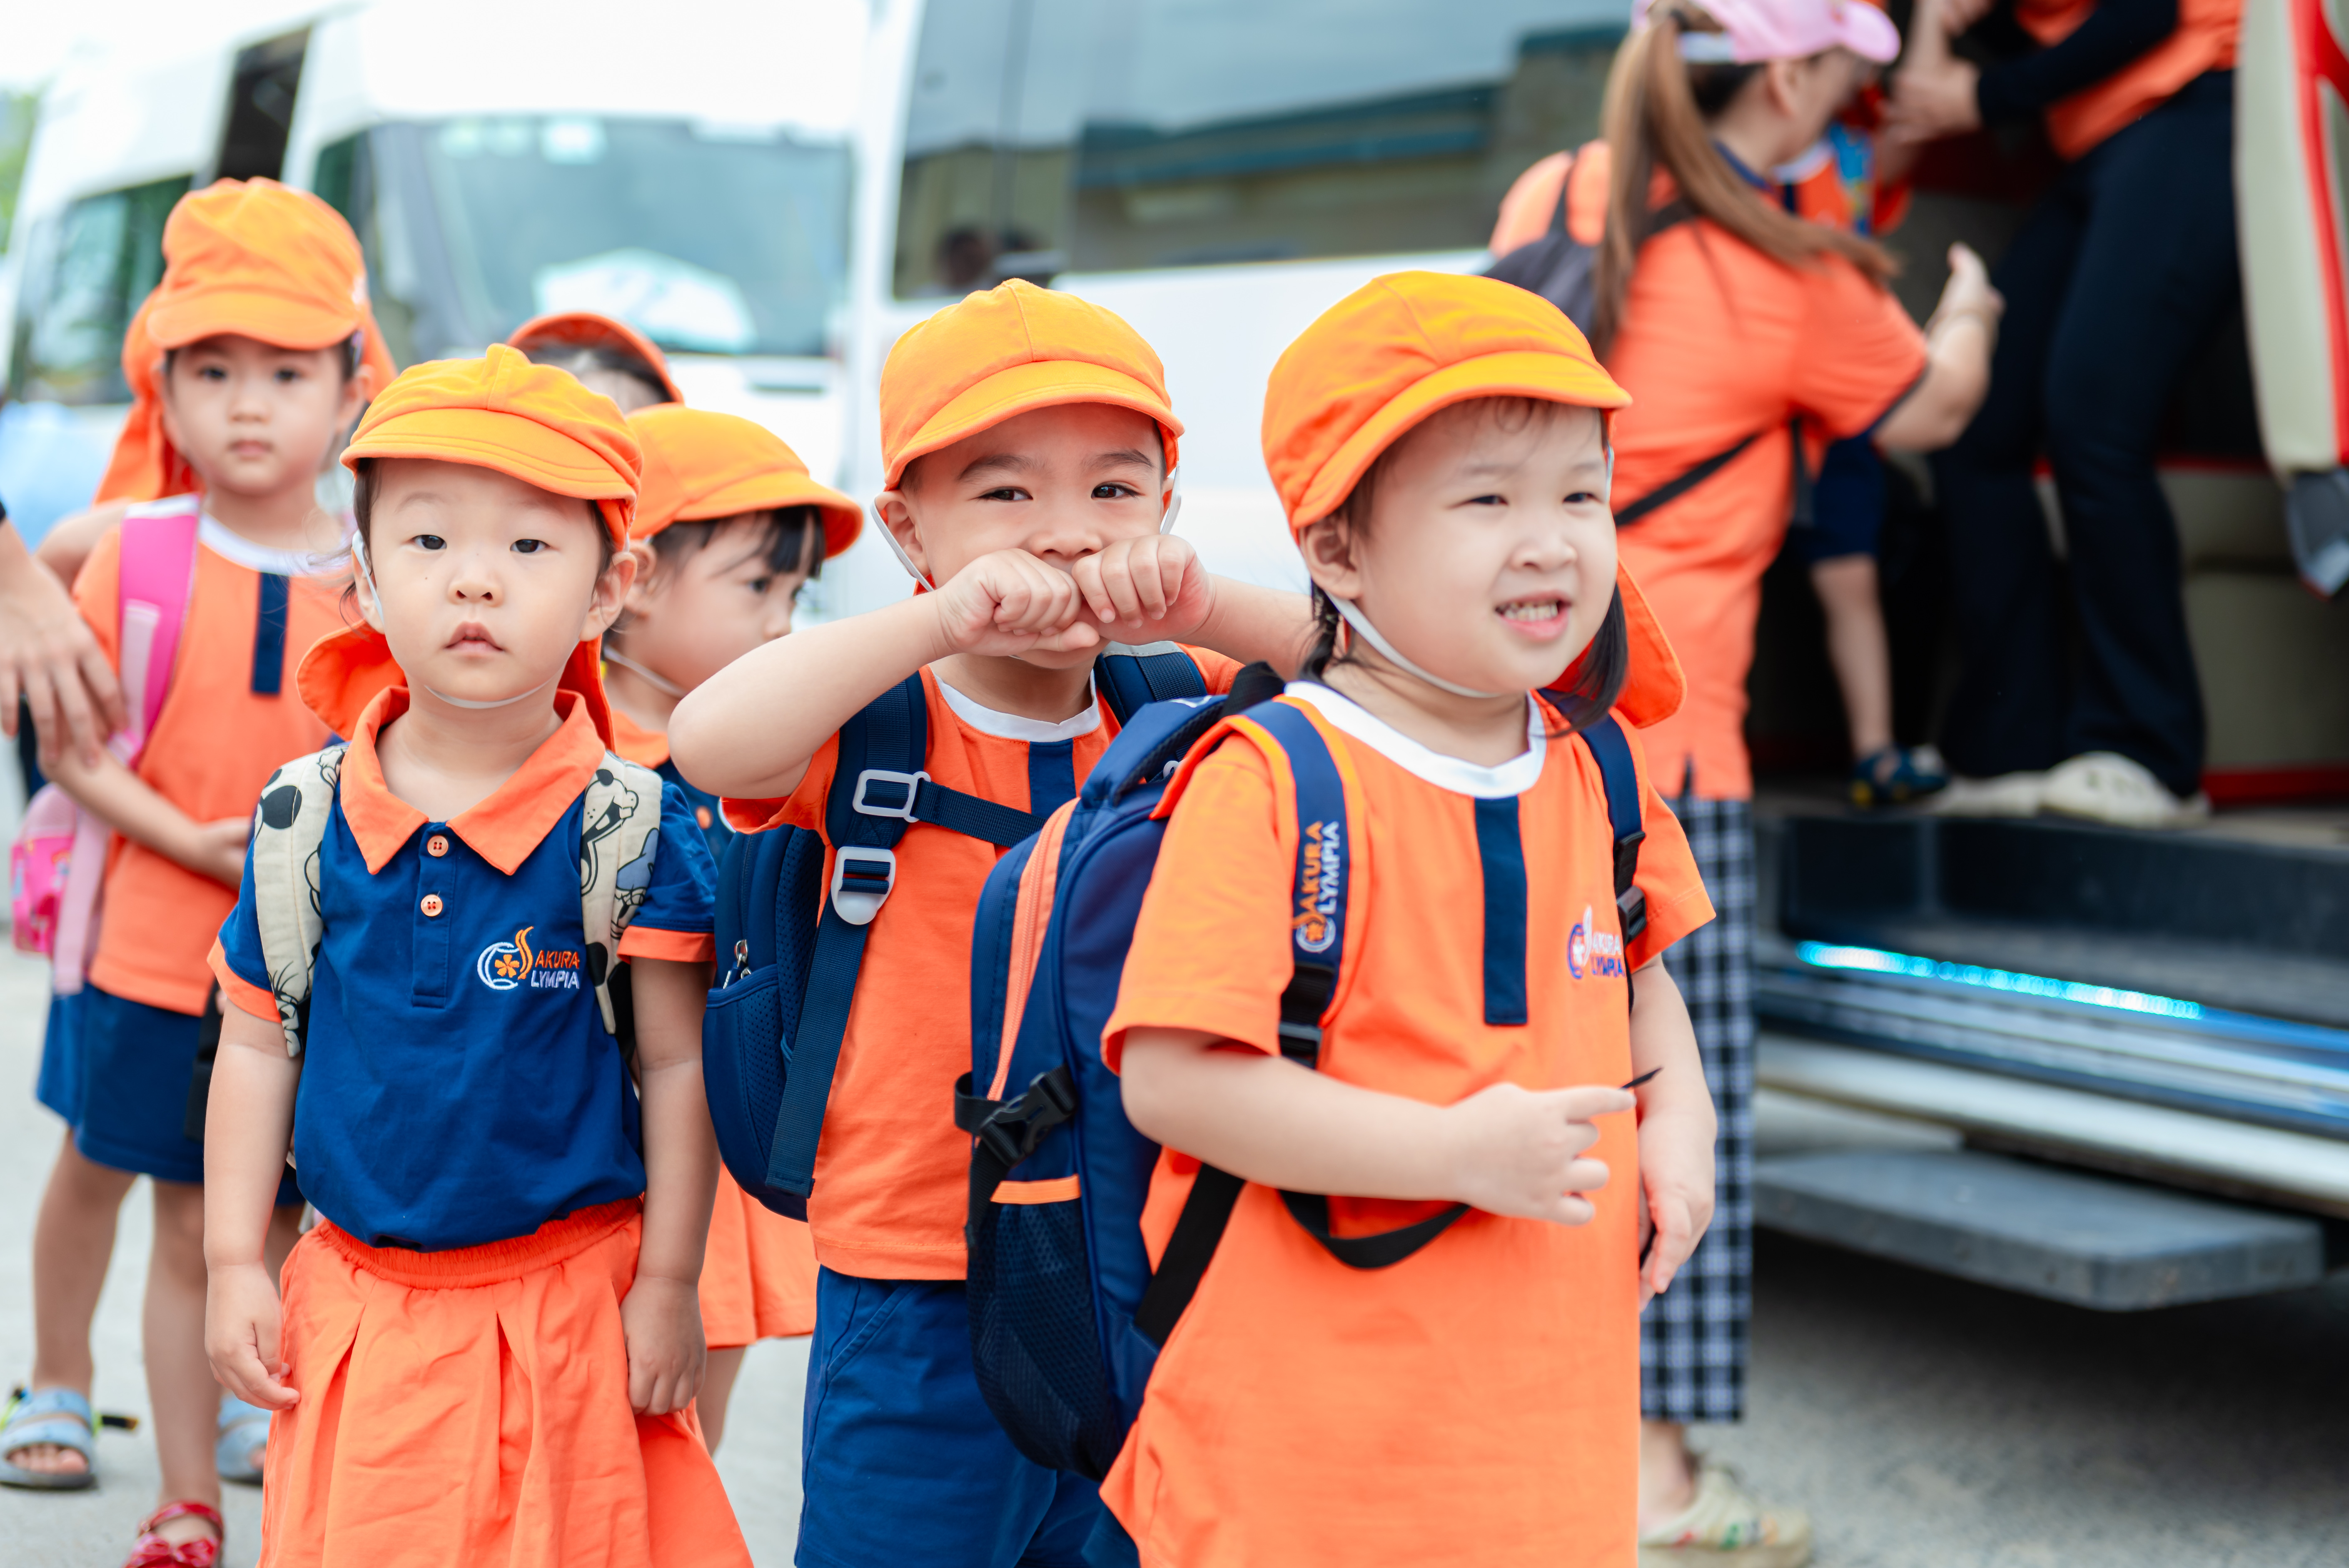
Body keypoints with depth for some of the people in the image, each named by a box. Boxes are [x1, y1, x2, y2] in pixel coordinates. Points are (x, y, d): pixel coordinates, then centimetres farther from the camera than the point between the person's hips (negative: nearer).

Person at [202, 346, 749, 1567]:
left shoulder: (632, 828, -10)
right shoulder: (305, 816, -2)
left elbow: (678, 1067, -5)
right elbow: (258, 1046, 6)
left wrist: (667, 1285, -4)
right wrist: (235, 1265, 4)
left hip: (572, 1309, -2)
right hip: (356, 1311, 2)